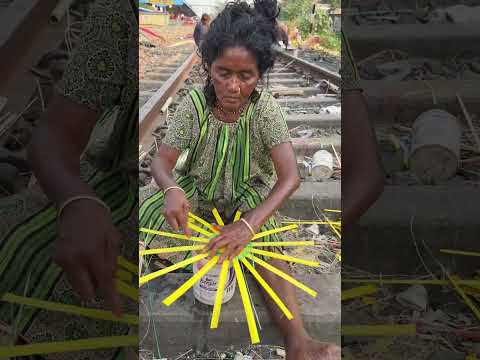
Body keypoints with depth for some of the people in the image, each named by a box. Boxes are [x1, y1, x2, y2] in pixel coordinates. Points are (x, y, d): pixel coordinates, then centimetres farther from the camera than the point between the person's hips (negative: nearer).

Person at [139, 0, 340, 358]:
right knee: (147, 210, -21)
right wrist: (171, 189, -40)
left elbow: (290, 177, -28)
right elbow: (163, 160, -14)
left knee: (267, 246, -27)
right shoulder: (194, 104, -17)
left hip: (248, 195, -2)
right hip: (197, 189, 2)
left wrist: (249, 224, -43)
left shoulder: (267, 109, -21)